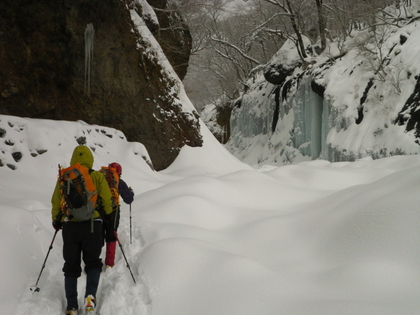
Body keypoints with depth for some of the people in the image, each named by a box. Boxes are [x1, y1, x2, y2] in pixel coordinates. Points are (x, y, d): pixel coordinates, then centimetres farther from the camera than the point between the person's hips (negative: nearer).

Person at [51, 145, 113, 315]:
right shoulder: (97, 176, 0)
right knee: (93, 262, 12)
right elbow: (107, 201, 1)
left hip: (69, 226, 1)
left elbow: (55, 202, 9)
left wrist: (56, 221, 25)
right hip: (92, 224, -1)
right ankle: (90, 295, -13)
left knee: (71, 266, 10)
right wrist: (109, 218, 20)